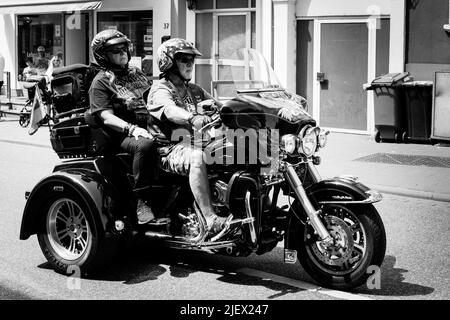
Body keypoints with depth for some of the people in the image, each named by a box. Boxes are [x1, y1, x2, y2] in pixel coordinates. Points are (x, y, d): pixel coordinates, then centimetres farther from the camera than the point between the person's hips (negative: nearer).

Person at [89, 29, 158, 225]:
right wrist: (132, 128, -26)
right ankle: (142, 203, -33)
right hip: (123, 136, -6)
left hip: (150, 128, 6)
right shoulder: (101, 82, 2)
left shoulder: (136, 74, 23)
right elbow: (107, 117, -10)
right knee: (145, 145, -39)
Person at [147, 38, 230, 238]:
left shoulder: (195, 90, 27)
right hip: (172, 148, -7)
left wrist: (214, 104, -4)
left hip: (199, 141, 7)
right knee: (197, 157, -39)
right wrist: (192, 118, -41)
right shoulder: (160, 89, 2)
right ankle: (211, 221, -44)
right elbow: (170, 111, -22)